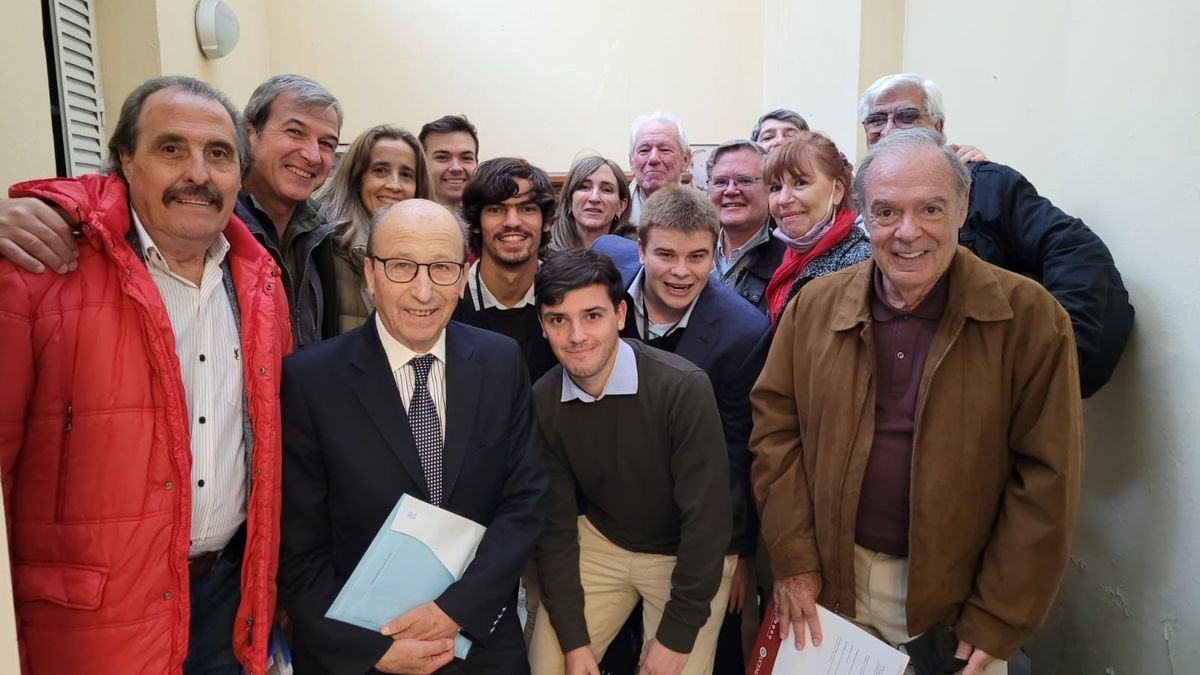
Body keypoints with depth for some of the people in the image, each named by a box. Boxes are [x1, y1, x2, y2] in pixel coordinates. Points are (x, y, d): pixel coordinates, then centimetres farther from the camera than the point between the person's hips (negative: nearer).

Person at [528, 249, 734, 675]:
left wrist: (676, 636, -17)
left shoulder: (684, 388, -28)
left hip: (691, 556, -3)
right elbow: (554, 525, -7)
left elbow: (707, 518, -22)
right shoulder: (542, 402, -14)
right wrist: (573, 640, -8)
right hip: (599, 544, 3)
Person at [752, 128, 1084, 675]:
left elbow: (1046, 479, -10)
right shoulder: (814, 306, -3)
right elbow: (775, 428, -1)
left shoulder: (1029, 316, -10)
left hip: (955, 593, -2)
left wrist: (998, 624, -11)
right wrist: (794, 560, -6)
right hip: (829, 584, 2)